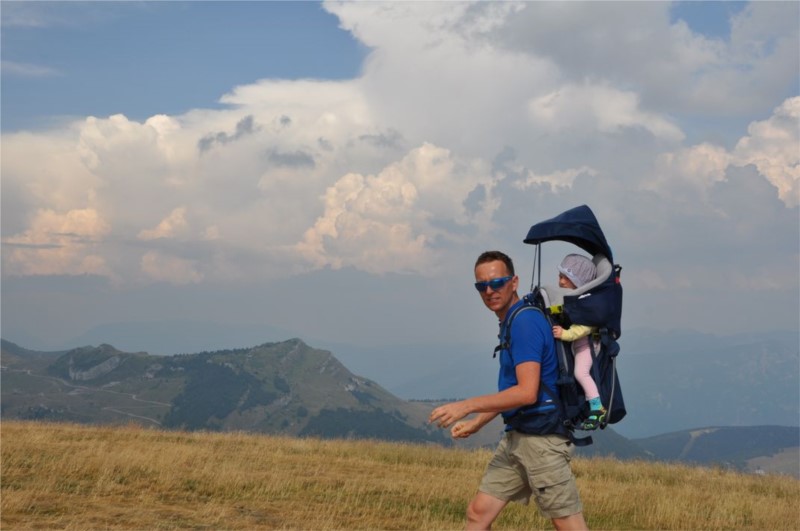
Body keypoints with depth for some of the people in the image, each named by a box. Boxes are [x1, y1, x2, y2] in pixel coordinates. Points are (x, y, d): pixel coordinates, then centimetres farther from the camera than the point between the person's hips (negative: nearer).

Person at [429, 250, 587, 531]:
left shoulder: (525, 322, -16)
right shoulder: (510, 322, 14)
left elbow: (527, 393, -24)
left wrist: (467, 406, -20)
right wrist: (475, 423, 20)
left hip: (542, 437, -10)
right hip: (516, 436, 10)